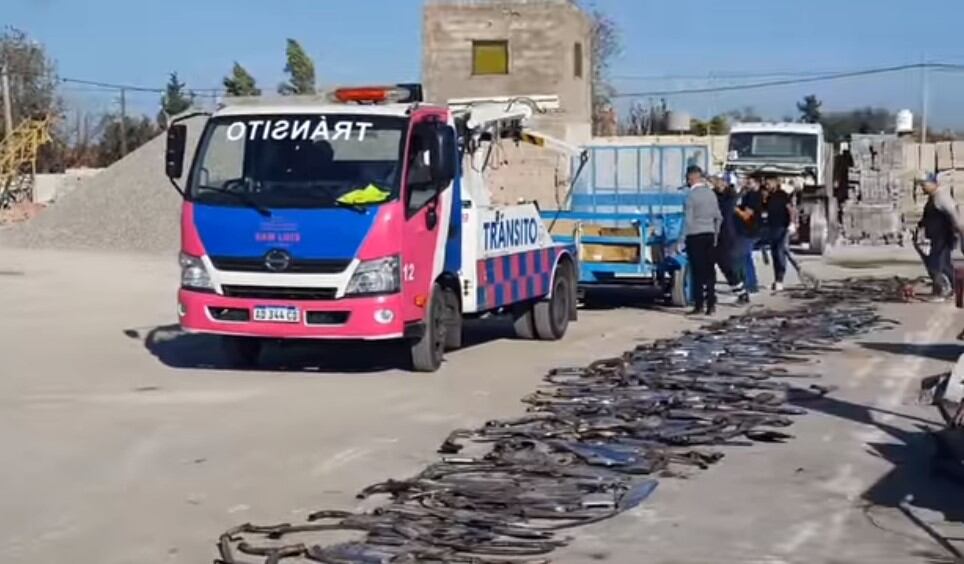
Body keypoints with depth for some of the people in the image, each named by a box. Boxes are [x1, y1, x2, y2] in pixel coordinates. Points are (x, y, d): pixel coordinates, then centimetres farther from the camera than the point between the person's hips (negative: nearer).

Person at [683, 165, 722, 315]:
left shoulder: (691, 196, -12)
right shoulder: (711, 193, 8)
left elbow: (688, 220, -14)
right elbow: (718, 217, 12)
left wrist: (683, 238, -9)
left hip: (695, 236, -6)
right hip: (709, 235, 6)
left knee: (698, 271, -3)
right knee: (710, 271, 7)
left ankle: (699, 305, -2)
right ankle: (711, 304, 8)